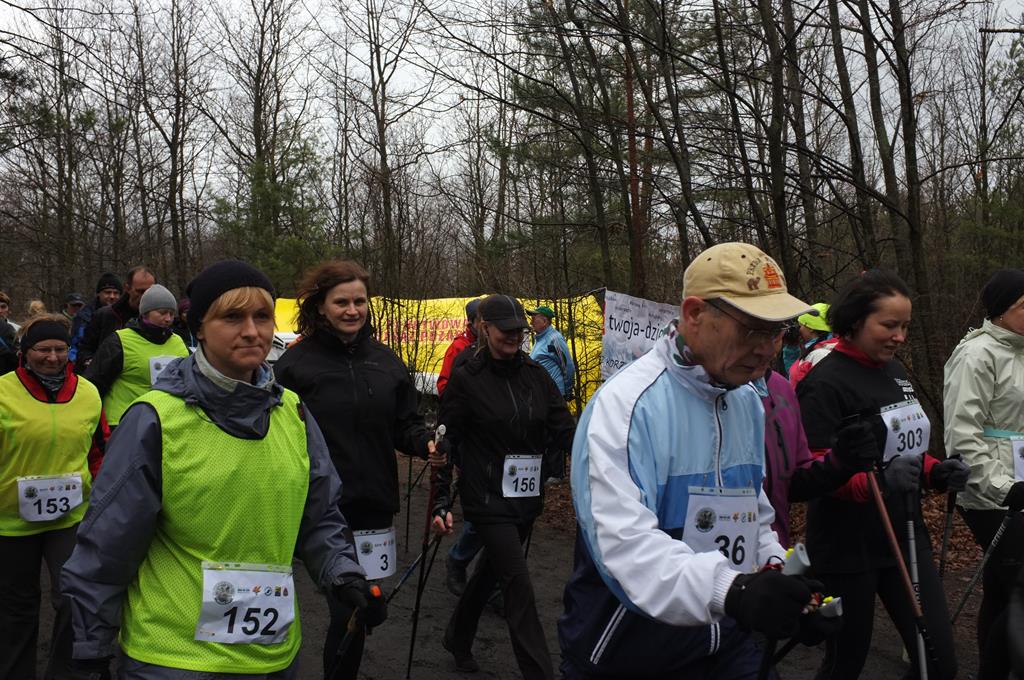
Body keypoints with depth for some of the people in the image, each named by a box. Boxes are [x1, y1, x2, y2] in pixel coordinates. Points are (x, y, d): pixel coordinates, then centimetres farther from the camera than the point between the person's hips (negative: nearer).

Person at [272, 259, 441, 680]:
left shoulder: (384, 359, 7)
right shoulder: (295, 363, -5)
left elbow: (406, 424, 11)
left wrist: (426, 443, -10)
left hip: (375, 507, 4)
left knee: (356, 612, 14)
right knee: (350, 615, -2)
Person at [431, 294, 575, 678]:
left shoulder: (536, 375, 3)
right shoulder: (466, 380, -9)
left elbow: (564, 429, 2)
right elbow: (445, 443, -8)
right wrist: (441, 502, -12)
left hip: (527, 498, 5)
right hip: (488, 499, -5)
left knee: (491, 570, 22)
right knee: (518, 584, -8)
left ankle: (458, 639, 45)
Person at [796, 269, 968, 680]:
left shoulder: (894, 371, 8)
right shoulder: (826, 382, -17)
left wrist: (935, 472, 1)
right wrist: (877, 481, -33)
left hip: (904, 535, 7)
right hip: (849, 548, -7)